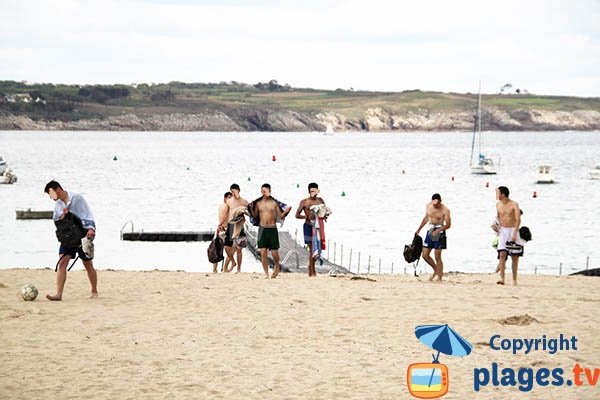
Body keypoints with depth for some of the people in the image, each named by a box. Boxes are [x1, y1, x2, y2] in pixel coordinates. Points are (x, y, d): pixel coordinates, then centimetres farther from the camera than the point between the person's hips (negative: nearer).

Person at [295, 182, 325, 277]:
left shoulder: (320, 200, 10)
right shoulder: (304, 202, -1)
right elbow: (297, 215, -2)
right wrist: (307, 216, -19)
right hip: (308, 226, -4)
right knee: (312, 249, -7)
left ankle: (310, 266, 32)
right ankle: (313, 272, -2)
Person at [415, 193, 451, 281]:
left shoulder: (445, 210, -13)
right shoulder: (428, 206, 5)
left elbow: (448, 224, -15)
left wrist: (438, 230, -28)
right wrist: (419, 230, 25)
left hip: (439, 233, -6)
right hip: (430, 231, 6)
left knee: (437, 257, -6)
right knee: (425, 255, 4)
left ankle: (439, 278, 0)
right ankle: (436, 270, 27)